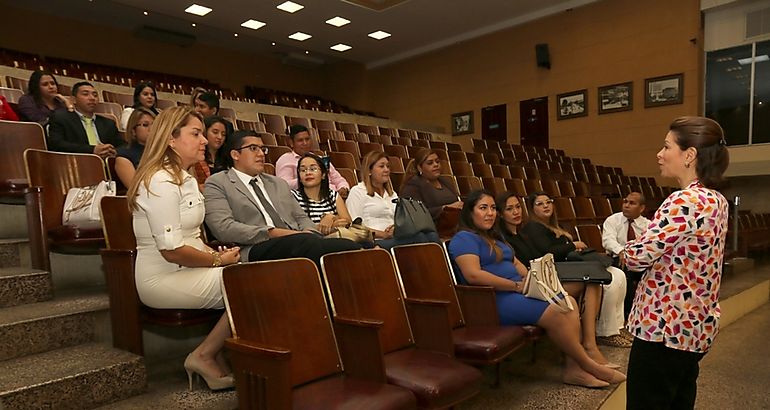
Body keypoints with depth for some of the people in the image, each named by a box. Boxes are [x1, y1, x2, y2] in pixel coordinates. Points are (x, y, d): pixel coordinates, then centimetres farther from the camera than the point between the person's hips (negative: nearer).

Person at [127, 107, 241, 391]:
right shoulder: (162, 182, -18)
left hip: (183, 271, 9)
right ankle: (204, 356, -1)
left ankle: (220, 358, 3)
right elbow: (172, 250, -23)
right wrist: (218, 259, -11)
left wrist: (216, 254, -1)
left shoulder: (184, 179, 13)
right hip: (165, 280, -9)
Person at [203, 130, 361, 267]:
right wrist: (273, 233, -13)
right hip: (256, 249, -5)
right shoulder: (216, 183, 11)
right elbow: (223, 228, -4)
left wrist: (308, 233, 1)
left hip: (299, 243, 6)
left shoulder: (279, 183, 30)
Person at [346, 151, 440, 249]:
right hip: (376, 242, -6)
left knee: (432, 235, -28)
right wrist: (382, 234, -14)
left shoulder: (392, 194, 31)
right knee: (418, 237, -34)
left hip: (397, 238, 6)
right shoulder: (357, 192, 8)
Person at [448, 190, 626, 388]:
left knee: (568, 302, -9)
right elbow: (473, 275, -20)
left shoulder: (494, 238, 24)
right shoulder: (464, 238, -7)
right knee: (556, 313, -19)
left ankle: (573, 368, -12)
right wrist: (517, 285, -17)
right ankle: (589, 366, 1)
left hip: (516, 292, 9)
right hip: (496, 300, -9)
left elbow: (516, 263, 22)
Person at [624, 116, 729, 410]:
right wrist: (643, 252, 4)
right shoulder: (717, 201, 8)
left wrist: (627, 250, -2)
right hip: (696, 325, 10)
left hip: (665, 325, -9)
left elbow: (637, 256, -23)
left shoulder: (685, 201, -21)